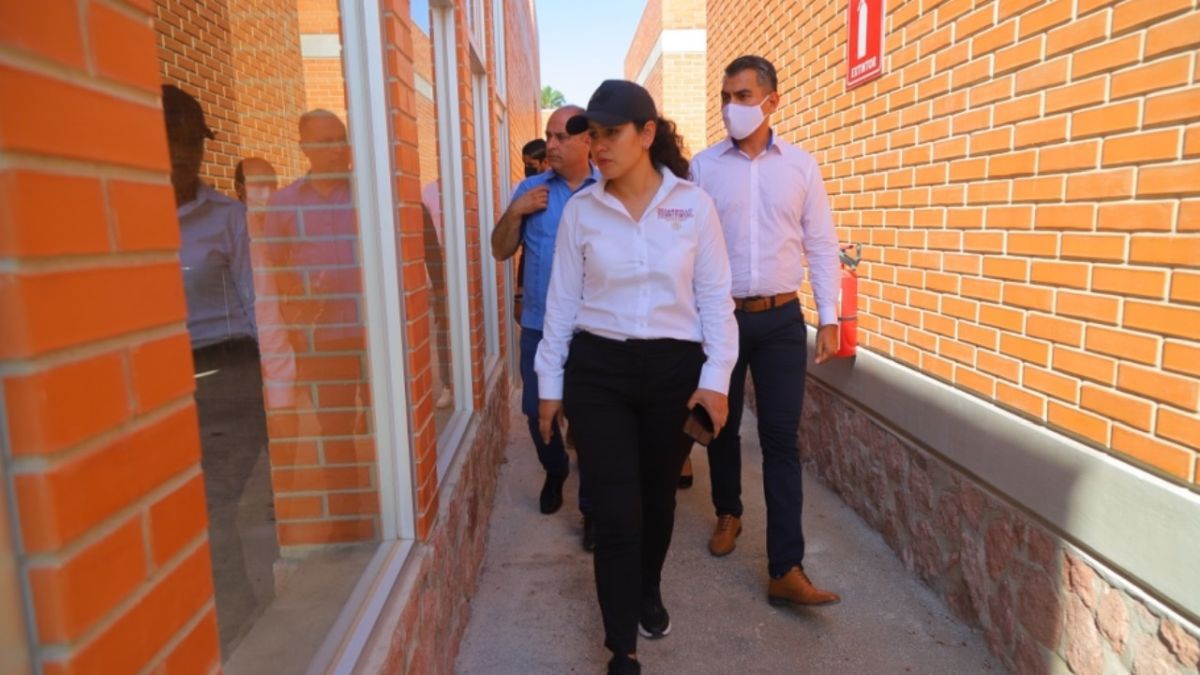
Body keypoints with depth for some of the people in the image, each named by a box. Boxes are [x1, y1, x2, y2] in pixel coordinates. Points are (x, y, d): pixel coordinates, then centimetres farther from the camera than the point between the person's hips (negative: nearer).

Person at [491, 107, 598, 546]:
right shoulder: (530, 190, 6)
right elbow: (501, 251, 5)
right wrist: (515, 213, -10)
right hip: (539, 324, 3)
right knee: (538, 411, 14)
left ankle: (593, 508, 20)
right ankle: (554, 473, 44)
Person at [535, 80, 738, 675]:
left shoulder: (694, 205, -2)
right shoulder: (580, 210, 0)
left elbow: (714, 297, 0)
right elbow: (562, 301, 4)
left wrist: (715, 377, -6)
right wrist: (550, 384, 5)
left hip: (673, 368, 1)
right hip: (598, 370, 0)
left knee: (658, 497, 17)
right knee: (616, 511, -2)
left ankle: (649, 593, 47)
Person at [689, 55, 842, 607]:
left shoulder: (801, 165, 3)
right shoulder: (704, 166, 1)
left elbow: (821, 246, 4)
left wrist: (829, 318, 0)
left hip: (781, 319, 0)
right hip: (720, 315, 0)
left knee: (781, 439, -2)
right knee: (722, 427, 14)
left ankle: (786, 570, 3)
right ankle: (728, 513, 40)